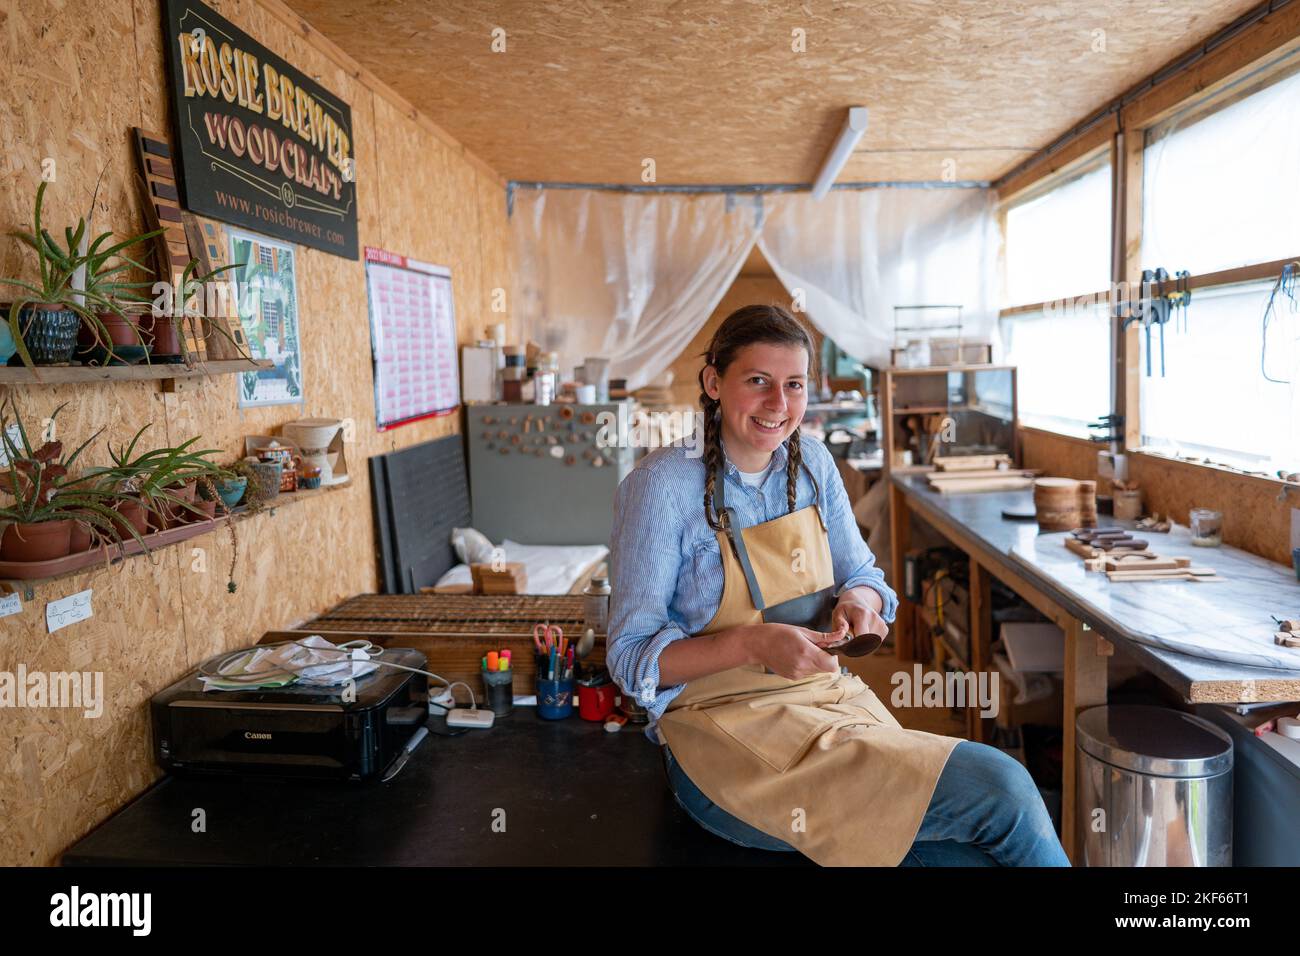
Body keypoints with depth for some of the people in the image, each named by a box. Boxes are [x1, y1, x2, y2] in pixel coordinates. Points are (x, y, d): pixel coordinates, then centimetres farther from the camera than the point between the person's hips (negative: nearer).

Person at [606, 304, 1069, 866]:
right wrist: (753, 644, -26)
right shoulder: (663, 484, -12)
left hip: (831, 698, 6)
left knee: (972, 853, -18)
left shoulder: (812, 463, 6)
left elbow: (863, 575, 15)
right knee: (1001, 790, -19)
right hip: (725, 726, -5)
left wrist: (859, 601, -10)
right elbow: (632, 656, -11)